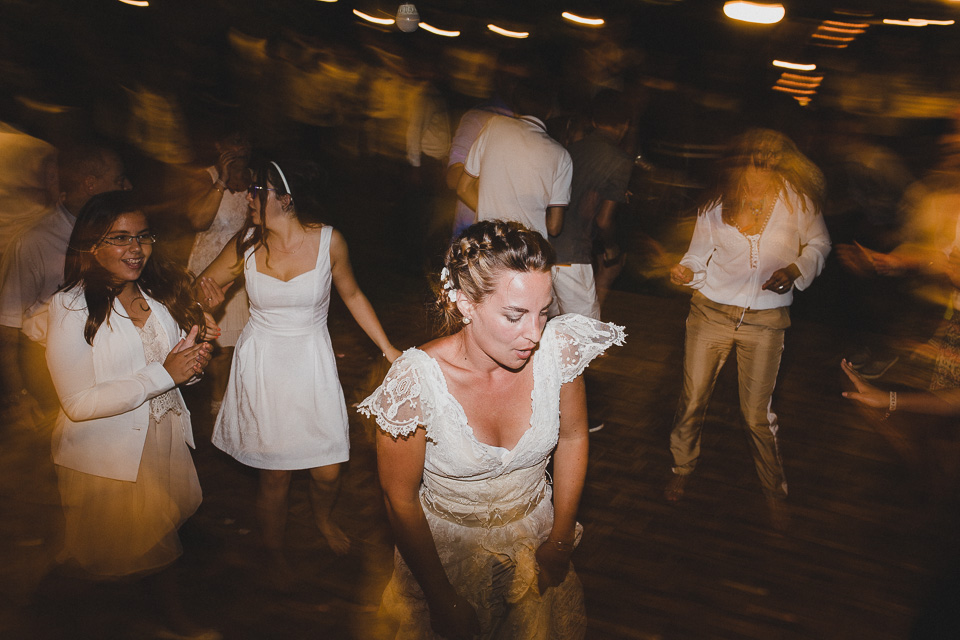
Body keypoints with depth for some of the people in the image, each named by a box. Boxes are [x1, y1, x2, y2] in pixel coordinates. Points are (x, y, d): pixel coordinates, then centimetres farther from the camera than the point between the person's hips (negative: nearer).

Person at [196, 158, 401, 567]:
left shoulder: (328, 241, -9)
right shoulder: (248, 243, -5)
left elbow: (351, 294, 6)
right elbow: (205, 286, 8)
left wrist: (388, 349, 4)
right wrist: (208, 296, -18)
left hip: (312, 365, 0)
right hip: (262, 367, 0)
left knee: (327, 472, 5)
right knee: (275, 475, 6)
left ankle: (323, 518, 43)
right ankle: (274, 552, 35)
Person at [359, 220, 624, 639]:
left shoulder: (557, 350, -22)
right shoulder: (416, 381, -30)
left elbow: (572, 437, -3)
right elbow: (400, 499, -17)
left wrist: (562, 540, 1)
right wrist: (444, 600, -9)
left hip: (534, 537, 3)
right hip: (445, 546, -3)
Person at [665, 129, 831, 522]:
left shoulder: (795, 199, -10)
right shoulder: (716, 205, -8)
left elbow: (819, 244, 6)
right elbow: (698, 257, 0)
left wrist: (795, 270, -13)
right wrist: (686, 273, -23)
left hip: (765, 321, -1)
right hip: (711, 312, 1)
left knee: (758, 413, 4)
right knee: (692, 401, 7)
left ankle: (775, 490, 29)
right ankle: (682, 468, 35)